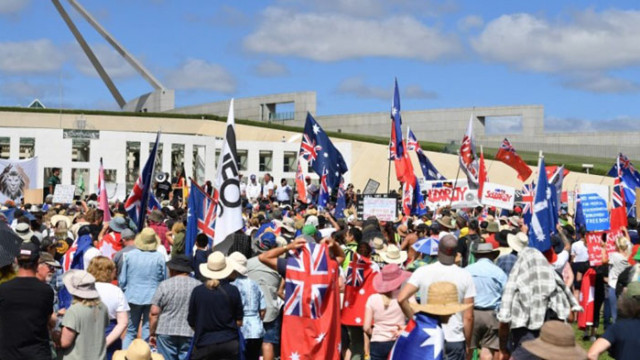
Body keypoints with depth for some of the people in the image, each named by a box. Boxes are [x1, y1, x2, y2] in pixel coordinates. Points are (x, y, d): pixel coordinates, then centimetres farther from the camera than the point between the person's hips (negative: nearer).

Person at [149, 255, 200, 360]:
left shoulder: (164, 285, -3)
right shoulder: (199, 286, 2)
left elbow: (154, 313, -5)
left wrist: (152, 333, 5)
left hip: (166, 332, -1)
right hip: (190, 334, 1)